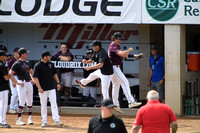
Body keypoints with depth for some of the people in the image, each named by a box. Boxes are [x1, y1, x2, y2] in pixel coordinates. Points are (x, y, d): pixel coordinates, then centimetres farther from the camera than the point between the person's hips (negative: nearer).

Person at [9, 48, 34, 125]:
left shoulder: (27, 63, 14)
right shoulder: (17, 64, -8)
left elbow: (31, 71, 33)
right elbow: (10, 74, -14)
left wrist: (32, 79, 15)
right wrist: (17, 83, -17)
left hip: (29, 83, 7)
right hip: (21, 84, -7)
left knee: (30, 102, 9)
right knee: (22, 102, -9)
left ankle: (30, 118, 16)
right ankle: (19, 120, -3)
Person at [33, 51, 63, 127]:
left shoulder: (50, 64, 10)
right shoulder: (37, 66, -7)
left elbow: (54, 74, 19)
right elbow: (35, 77, -10)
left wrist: (58, 83, 10)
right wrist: (39, 87, -18)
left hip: (51, 88, 4)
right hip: (43, 89, -4)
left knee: (54, 104, -4)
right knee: (43, 105, 3)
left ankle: (56, 120, -6)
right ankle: (44, 122, 9)